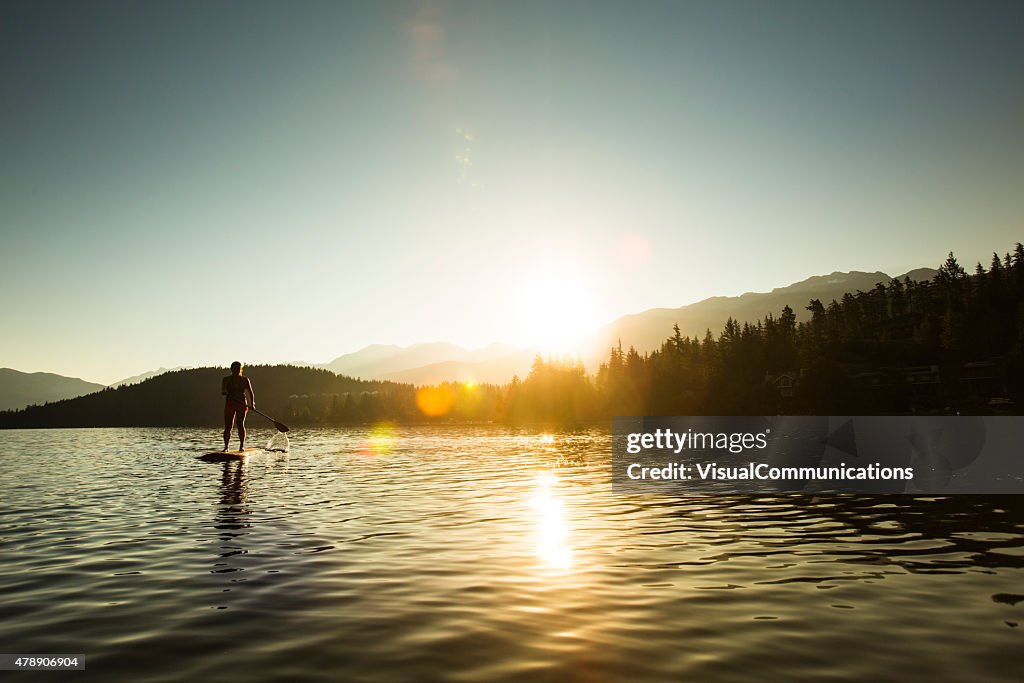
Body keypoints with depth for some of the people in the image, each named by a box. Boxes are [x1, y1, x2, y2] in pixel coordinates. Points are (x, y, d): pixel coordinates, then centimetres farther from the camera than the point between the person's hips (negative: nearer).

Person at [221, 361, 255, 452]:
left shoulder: (245, 380, 9)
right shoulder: (226, 379, 7)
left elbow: (250, 393, 7)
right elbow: (223, 391, -9)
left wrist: (252, 403, -7)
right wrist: (225, 392, -33)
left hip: (242, 404, 0)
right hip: (229, 403, 0)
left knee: (240, 424, -12)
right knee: (228, 426, -3)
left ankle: (242, 445, -9)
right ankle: (226, 447, 2)